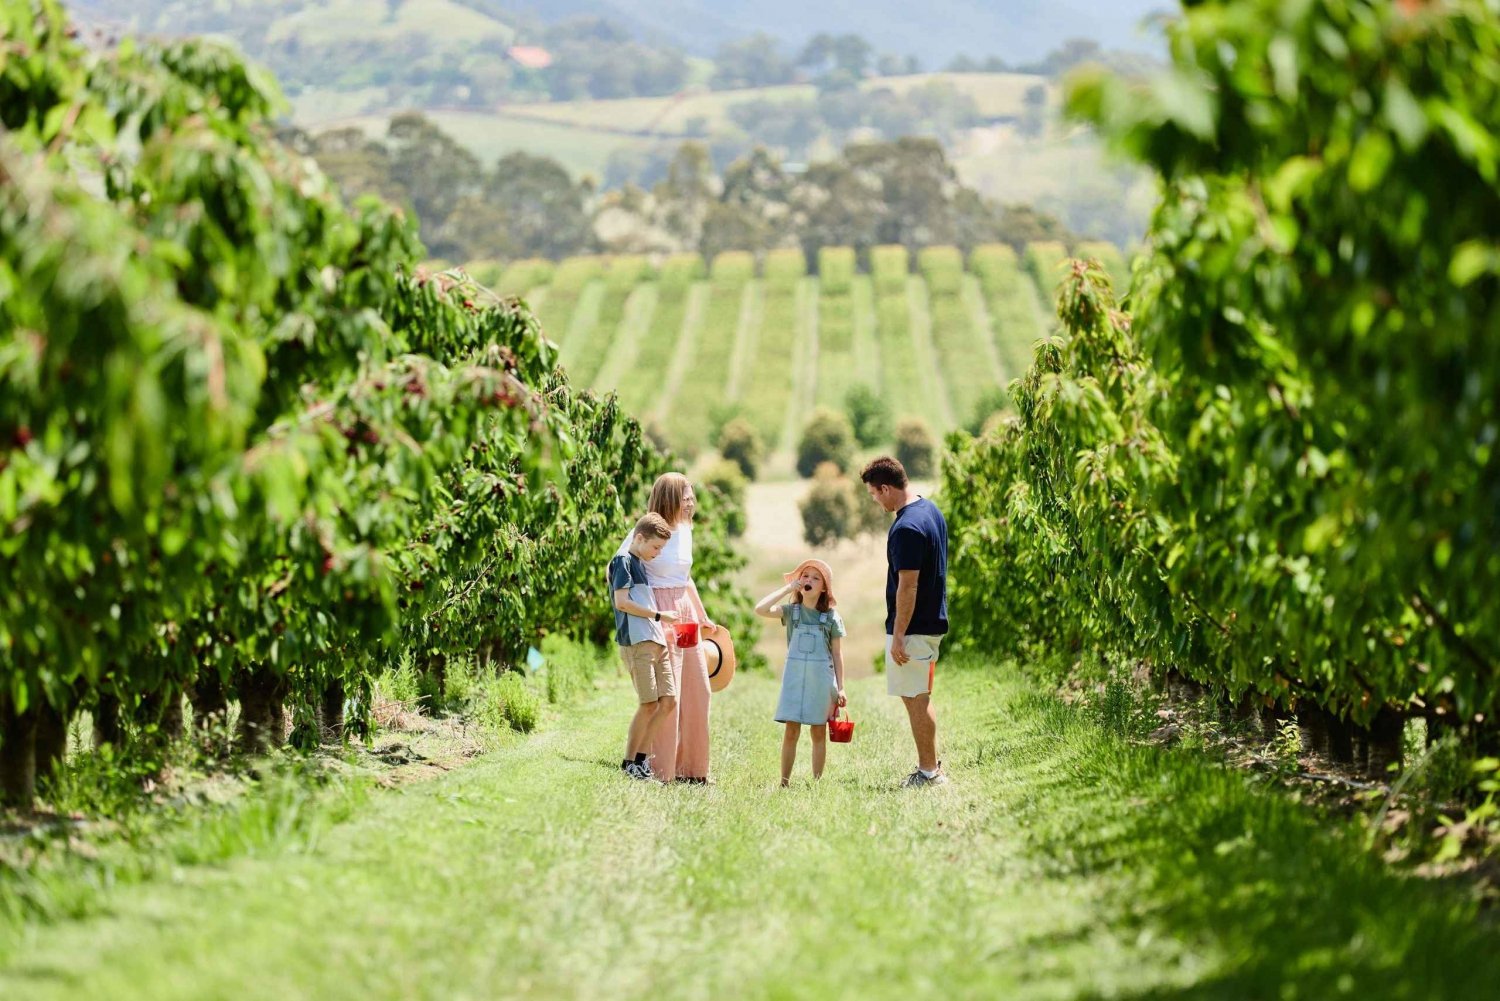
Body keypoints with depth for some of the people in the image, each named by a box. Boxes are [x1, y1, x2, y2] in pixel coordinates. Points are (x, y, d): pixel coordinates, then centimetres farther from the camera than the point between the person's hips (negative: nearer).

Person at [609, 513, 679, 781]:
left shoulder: (642, 565, 23)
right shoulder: (623, 561, -4)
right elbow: (622, 601, -14)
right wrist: (659, 616, -10)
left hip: (656, 642, 9)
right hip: (636, 642, -9)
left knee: (668, 701, 3)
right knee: (649, 704, -10)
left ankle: (642, 757, 8)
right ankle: (630, 763, 0)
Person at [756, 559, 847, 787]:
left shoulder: (831, 617, 1)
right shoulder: (791, 611, 2)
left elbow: (837, 654, 4)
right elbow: (761, 610, -14)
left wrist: (840, 688, 1)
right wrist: (787, 589, -10)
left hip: (822, 679, 0)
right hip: (794, 676, 0)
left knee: (819, 732, 5)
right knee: (791, 731, -2)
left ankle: (817, 781, 11)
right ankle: (784, 781, 3)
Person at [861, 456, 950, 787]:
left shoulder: (906, 528, -22)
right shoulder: (931, 510, 9)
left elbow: (908, 586, -23)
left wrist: (898, 635, -19)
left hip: (913, 627, -10)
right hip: (933, 620, 10)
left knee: (916, 698, -2)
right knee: (919, 698, 17)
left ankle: (929, 772, 4)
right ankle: (932, 766, 22)